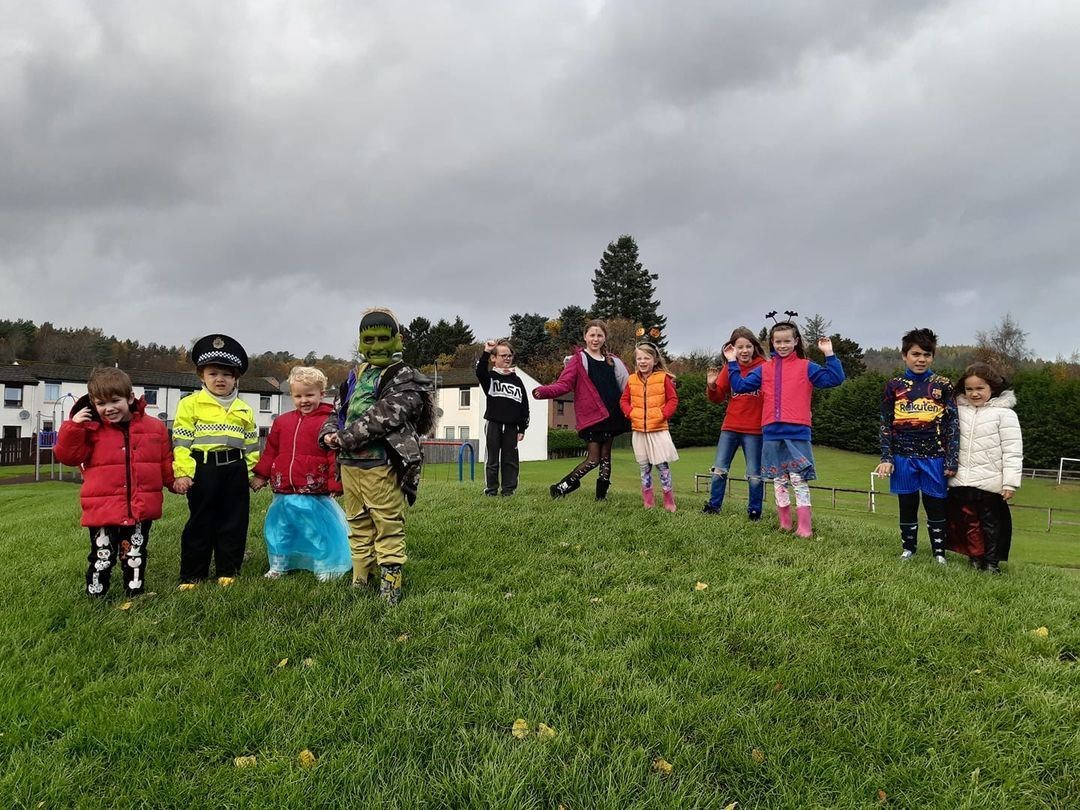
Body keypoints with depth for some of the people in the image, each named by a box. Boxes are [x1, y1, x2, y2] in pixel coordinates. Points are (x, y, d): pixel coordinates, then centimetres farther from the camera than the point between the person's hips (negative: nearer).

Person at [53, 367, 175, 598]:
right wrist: (73, 426, -18)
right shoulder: (90, 429, -2)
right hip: (102, 508, -1)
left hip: (140, 508, 1)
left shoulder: (154, 427, 1)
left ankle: (135, 594, 26)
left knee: (135, 557, 14)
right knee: (102, 558, 8)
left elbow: (166, 463, 9)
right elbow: (67, 456, -9)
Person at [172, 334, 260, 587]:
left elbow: (252, 444, 16)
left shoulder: (244, 410, 12)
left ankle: (228, 571, 20)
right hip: (203, 469, -3)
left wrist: (253, 472, 9)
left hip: (235, 471, 4)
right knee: (200, 523, 4)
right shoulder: (190, 404, 1)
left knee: (234, 523, 8)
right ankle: (191, 575, 15)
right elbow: (181, 441, -4)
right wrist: (182, 472, -12)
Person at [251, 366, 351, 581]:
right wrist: (260, 475, 16)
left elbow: (335, 456, -10)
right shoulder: (282, 421, 9)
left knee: (317, 530, 3)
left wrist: (336, 484, -12)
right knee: (279, 529, 17)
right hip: (283, 493, 5)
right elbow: (270, 451, 16)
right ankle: (278, 566, 33)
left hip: (315, 493, -5)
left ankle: (324, 568, 18)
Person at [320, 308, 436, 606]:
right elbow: (338, 411, 20)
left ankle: (390, 587, 3)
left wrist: (346, 437, -17)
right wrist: (329, 433, -1)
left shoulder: (405, 379, -6)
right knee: (358, 526, 18)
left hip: (380, 466, -7)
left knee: (389, 528, -3)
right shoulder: (355, 376, 16)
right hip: (349, 464, 8)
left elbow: (385, 416, -18)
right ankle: (359, 581, 30)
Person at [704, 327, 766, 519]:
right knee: (719, 469, 8)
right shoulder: (729, 368, 5)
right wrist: (712, 385, -10)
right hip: (730, 428, 3)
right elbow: (718, 398, 8)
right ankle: (713, 506, 20)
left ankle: (754, 510, 17)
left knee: (754, 474, 3)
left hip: (754, 430, -3)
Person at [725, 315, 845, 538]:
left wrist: (829, 354, -8)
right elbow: (740, 386, 10)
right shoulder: (764, 369, 13)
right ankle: (784, 523, 20)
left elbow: (834, 379, -2)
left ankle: (805, 527, 1)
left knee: (798, 479, -4)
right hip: (771, 433, 4)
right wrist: (732, 362, 9)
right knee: (778, 480, 10)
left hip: (797, 432, -3)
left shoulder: (806, 367, 5)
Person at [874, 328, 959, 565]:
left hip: (934, 457, -1)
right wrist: (886, 458, -1)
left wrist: (951, 461, -3)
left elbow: (952, 425, 2)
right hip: (903, 456, 1)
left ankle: (939, 552, 17)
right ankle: (908, 548, 24)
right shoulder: (894, 386, 4)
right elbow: (886, 425, 6)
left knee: (935, 505, 6)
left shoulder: (943, 385, 2)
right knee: (907, 505, 10)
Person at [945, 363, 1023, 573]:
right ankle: (975, 558, 24)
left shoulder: (1004, 413, -4)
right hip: (961, 483, 4)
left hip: (990, 483, -4)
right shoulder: (958, 410, 7)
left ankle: (991, 562, 18)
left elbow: (1013, 451, -7)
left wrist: (1010, 483, -11)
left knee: (991, 523, 6)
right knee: (968, 522, 10)